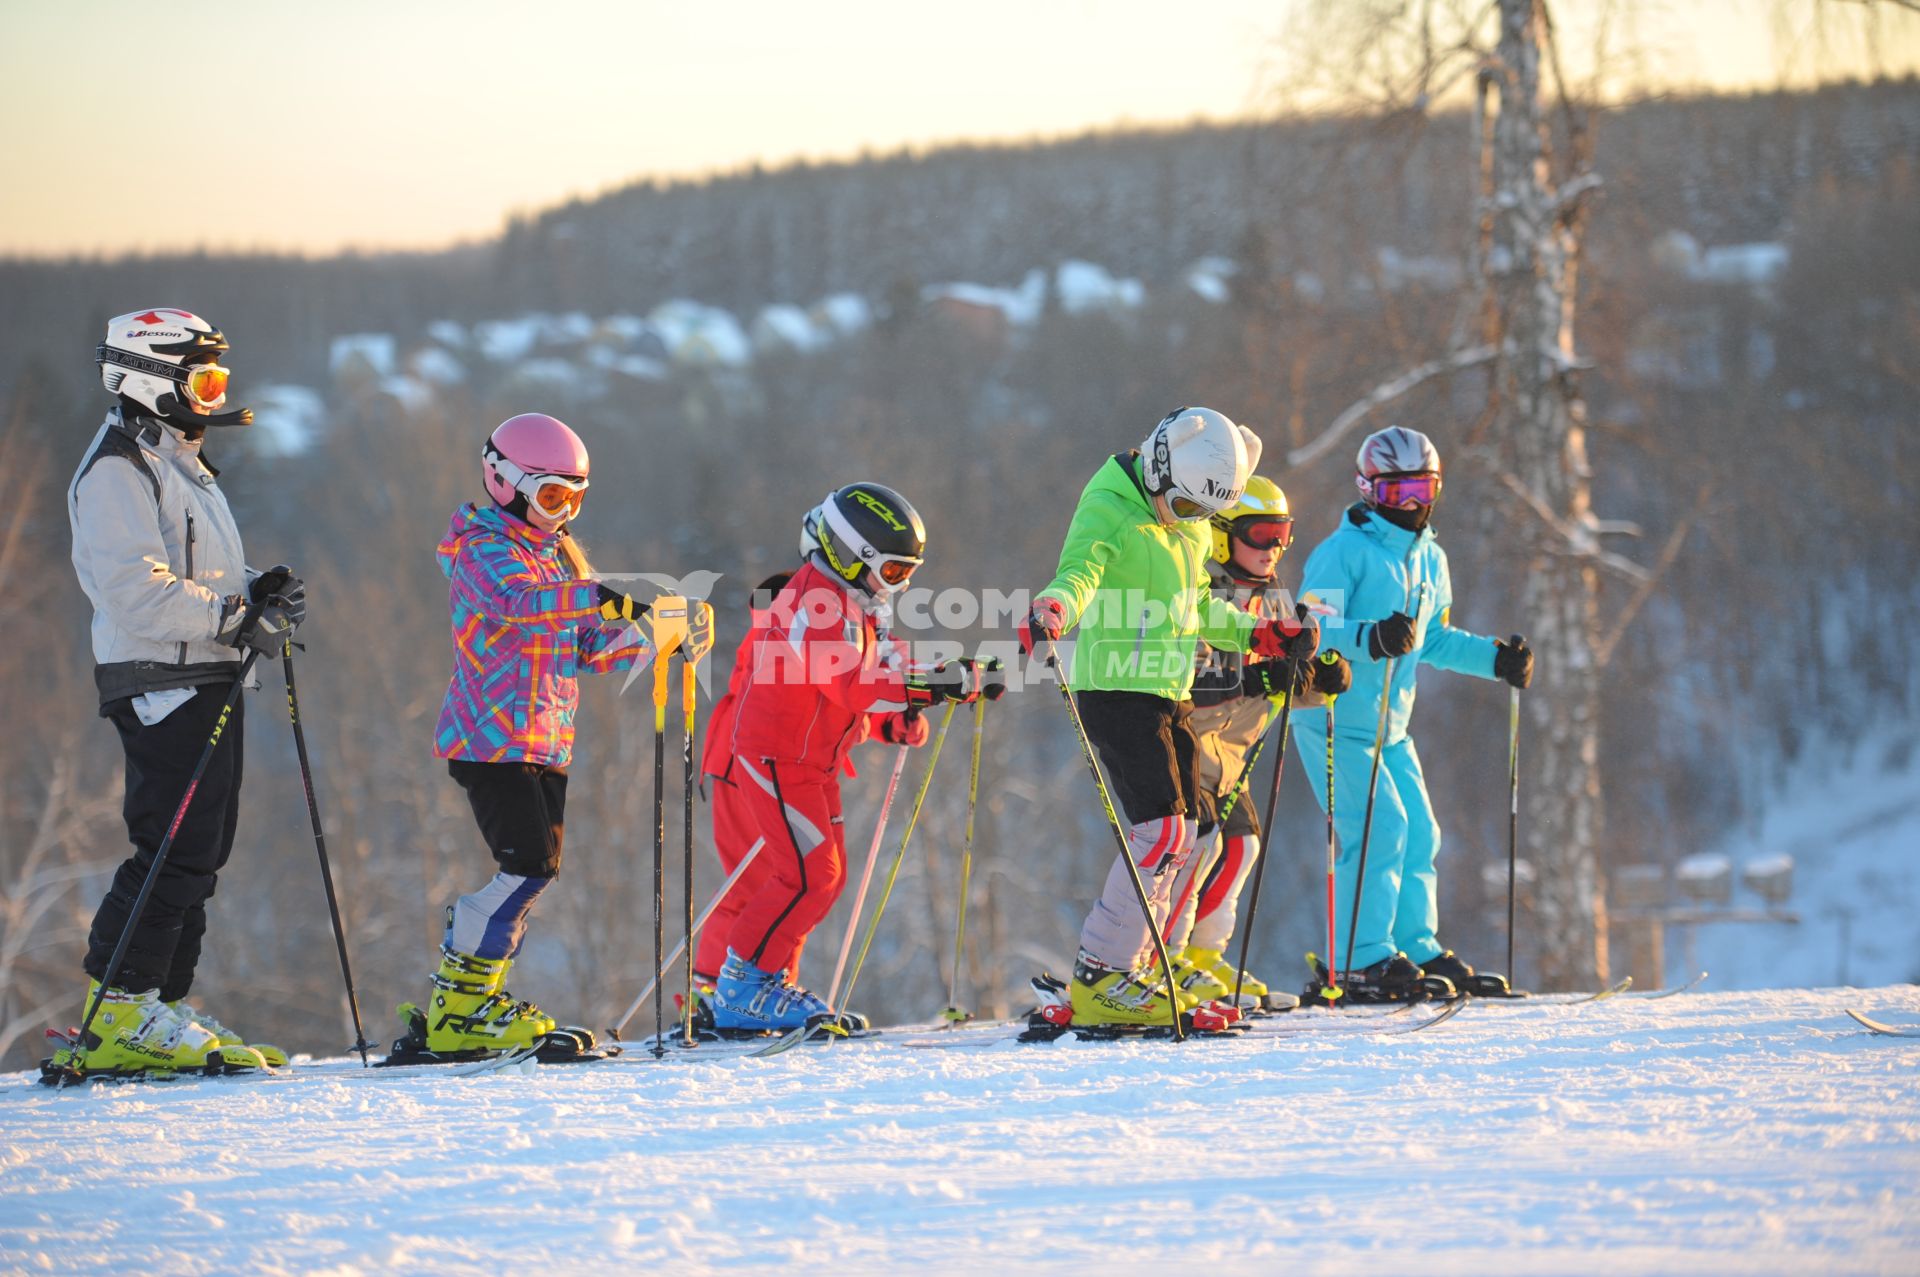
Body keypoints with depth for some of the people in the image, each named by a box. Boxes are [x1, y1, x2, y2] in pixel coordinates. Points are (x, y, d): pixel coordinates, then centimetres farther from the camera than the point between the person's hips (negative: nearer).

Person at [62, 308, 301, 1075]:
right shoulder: (118, 471, -11)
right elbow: (136, 590, -21)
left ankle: (161, 1009, 13)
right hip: (162, 686, -10)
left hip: (209, 683, 10)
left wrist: (257, 591, 9)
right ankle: (118, 1018, -12)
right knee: (177, 852, -14)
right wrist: (236, 617, -20)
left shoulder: (181, 466, 23)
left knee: (201, 855, 9)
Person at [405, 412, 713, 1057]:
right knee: (529, 866, -17)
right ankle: (457, 1010, -9)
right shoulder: (483, 549, -7)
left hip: (547, 744, 9)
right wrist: (599, 596, -45)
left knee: (533, 873, 5)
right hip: (491, 738, -9)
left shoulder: (558, 555, 21)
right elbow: (516, 599, -30)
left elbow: (598, 647, 19)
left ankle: (456, 1012, 11)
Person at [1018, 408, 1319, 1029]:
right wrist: (1053, 610, -52)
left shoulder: (1192, 521, 13)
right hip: (1116, 691, -9)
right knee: (1161, 829, -17)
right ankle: (1098, 980, -15)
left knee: (1179, 831, 12)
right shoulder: (1109, 509, -13)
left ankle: (1129, 969, 21)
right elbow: (1079, 574, -31)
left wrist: (1262, 634, 19)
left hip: (1168, 693, 9)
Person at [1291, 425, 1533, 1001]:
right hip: (1336, 718, -8)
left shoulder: (1431, 561, 13)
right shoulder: (1343, 552, -13)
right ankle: (1364, 962, -15)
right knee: (1380, 825, -17)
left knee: (1418, 831, 8)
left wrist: (1495, 659, 14)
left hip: (1390, 725, 8)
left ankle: (1417, 949, 19)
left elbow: (1435, 640, 25)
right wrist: (1370, 639, -39)